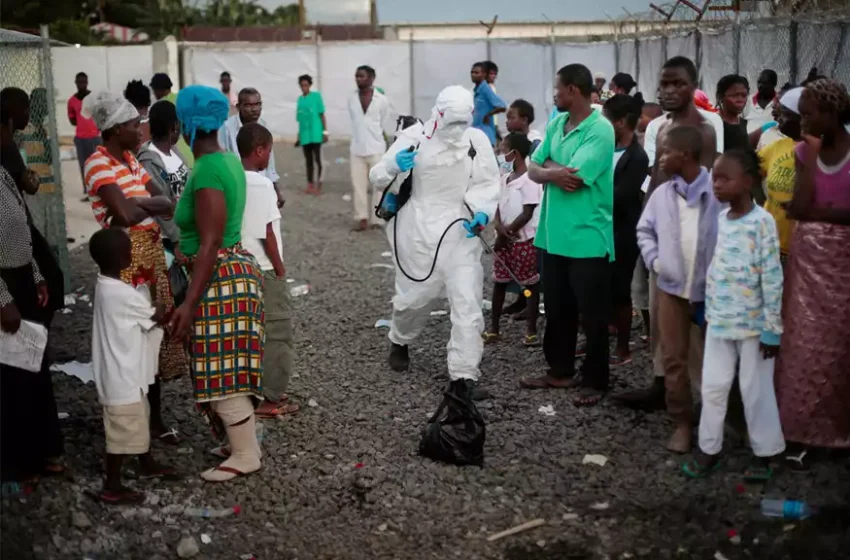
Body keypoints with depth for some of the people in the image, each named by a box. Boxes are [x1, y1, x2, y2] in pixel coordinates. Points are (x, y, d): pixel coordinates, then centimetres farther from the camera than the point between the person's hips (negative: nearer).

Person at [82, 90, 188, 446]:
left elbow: (167, 203, 8)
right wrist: (151, 205, -5)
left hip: (152, 254, 9)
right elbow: (126, 214, -26)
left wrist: (138, 204, -11)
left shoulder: (130, 159, 13)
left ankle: (155, 417, 25)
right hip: (126, 260, -8)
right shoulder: (99, 164, -14)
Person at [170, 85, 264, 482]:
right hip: (235, 270, 10)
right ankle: (244, 443, 28)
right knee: (232, 367, 17)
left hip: (219, 278, -10)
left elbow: (210, 244, -24)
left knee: (222, 371, 0)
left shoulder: (207, 171, -20)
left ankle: (245, 455, 10)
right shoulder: (228, 160, 9)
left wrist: (189, 303, -24)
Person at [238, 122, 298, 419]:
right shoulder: (261, 184, -17)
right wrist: (280, 269, -8)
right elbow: (267, 234, -17)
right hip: (264, 270, -8)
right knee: (277, 333, 3)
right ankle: (270, 398, 8)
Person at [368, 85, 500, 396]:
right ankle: (399, 342, 46)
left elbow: (487, 183, 1)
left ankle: (464, 376, -6)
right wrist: (394, 166, -26)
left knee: (467, 301, -10)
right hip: (418, 229, 0)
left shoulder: (477, 140, -3)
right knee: (413, 295, 13)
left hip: (460, 230, 1)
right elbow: (377, 177, -4)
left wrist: (481, 212, -18)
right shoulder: (413, 137, -6)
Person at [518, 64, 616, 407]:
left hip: (588, 239, -7)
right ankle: (560, 371, 31)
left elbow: (573, 178, -23)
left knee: (592, 315, 5)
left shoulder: (600, 130, -15)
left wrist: (549, 166, -5)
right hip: (553, 235, 8)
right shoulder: (556, 124, 10)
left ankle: (595, 381, 17)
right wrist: (555, 172, -15)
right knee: (557, 310, 17)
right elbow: (534, 170, 6)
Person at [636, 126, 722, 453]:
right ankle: (682, 422, 20)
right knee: (673, 359, 7)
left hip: (712, 289, -3)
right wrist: (654, 260, -1)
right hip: (671, 287, 4)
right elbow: (645, 230, 12)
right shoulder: (662, 194, 0)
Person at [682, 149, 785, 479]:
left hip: (753, 324, -6)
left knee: (756, 390, 7)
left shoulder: (762, 222, -15)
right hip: (719, 321, 6)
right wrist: (708, 310, 13)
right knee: (713, 387, 10)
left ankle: (764, 454, 22)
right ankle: (709, 449, 23)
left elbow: (772, 277, -13)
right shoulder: (720, 219, 5)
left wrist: (772, 328, -12)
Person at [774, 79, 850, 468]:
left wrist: (819, 211, -11)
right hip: (809, 257, 3)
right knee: (805, 342, 4)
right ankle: (801, 430, 11)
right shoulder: (804, 150, 3)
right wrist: (811, 152, -10)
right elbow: (800, 207, -9)